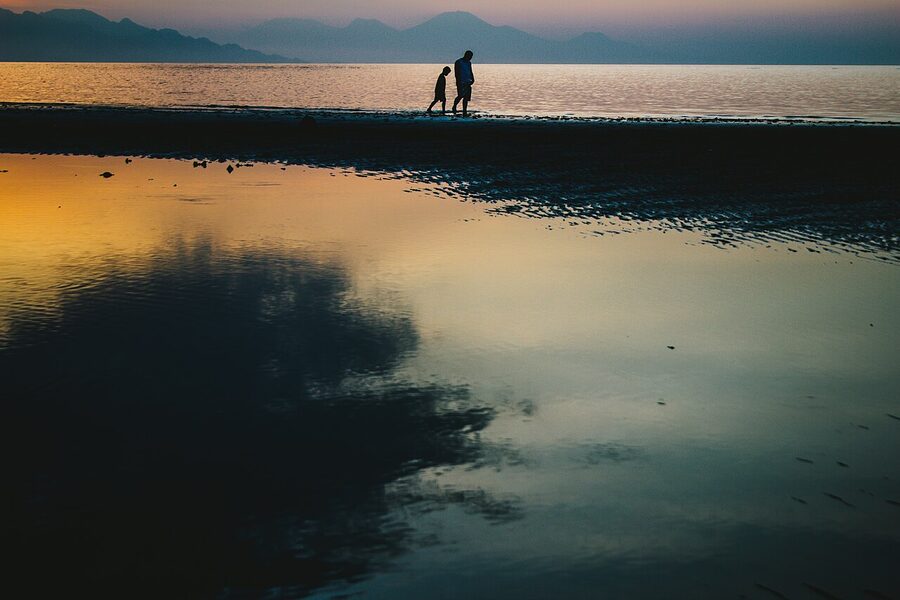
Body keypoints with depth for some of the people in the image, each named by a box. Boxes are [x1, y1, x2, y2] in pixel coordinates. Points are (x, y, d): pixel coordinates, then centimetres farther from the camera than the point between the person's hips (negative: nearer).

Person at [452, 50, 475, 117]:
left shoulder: (469, 63, 16)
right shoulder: (458, 62, -5)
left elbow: (471, 72, 21)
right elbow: (456, 73, -10)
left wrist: (472, 79, 4)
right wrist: (458, 81, -19)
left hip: (467, 82, 6)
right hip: (461, 82, -6)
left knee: (466, 98, 2)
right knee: (460, 96, -16)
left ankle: (465, 112, 4)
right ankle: (454, 106, 10)